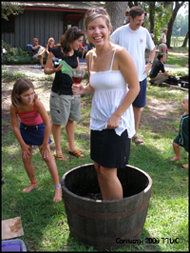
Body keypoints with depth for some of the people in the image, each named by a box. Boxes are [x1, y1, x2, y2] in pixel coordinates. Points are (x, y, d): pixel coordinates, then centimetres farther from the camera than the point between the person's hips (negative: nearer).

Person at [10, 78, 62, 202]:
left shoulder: (37, 103, -35)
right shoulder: (14, 107, -27)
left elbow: (48, 124, -30)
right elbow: (15, 126, -14)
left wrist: (45, 144, -22)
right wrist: (23, 144, -10)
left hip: (39, 128, -3)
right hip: (25, 129, 3)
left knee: (47, 156, -8)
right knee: (26, 157, 6)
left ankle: (58, 187, 0)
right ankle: (33, 183, 27)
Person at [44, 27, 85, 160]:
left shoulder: (75, 53, 6)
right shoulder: (56, 51, -13)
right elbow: (46, 69, -9)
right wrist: (55, 69, -28)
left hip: (73, 91, 6)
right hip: (59, 93, -6)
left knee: (71, 119, 16)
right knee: (58, 122, 5)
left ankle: (72, 147, 30)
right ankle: (58, 149, 21)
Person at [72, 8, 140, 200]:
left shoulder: (120, 54, -16)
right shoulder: (90, 56, 4)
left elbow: (134, 88, -13)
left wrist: (116, 116, -17)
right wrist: (83, 89, -5)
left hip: (118, 121, -7)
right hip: (98, 119, 7)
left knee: (108, 171, -1)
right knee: (98, 167, 14)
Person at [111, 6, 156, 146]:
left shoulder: (144, 32, 4)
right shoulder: (120, 32, -7)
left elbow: (152, 49, 19)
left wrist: (150, 63, 5)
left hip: (140, 76, 4)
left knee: (138, 106, 10)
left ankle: (134, 134, 25)